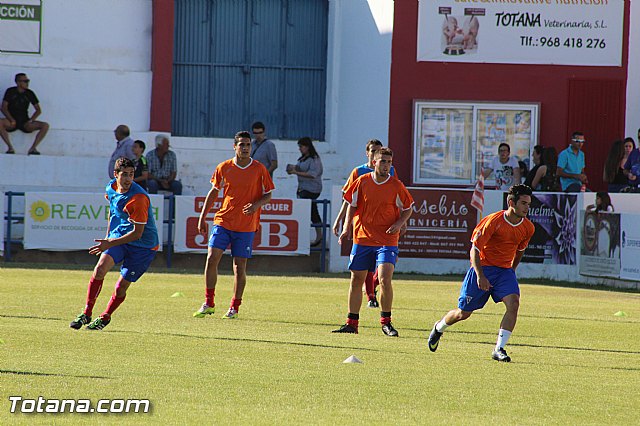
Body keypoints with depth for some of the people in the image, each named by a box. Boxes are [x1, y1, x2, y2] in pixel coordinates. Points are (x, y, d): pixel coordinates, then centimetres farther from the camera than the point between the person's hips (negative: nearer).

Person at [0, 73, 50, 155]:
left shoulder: (29, 93, 6)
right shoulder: (10, 92, 0)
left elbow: (38, 110, 9)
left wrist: (30, 120, -7)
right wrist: (12, 120, -17)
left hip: (25, 122, 2)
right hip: (12, 121, -2)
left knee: (45, 126, -19)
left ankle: (33, 148, -22)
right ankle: (10, 147, -30)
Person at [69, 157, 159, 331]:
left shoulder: (138, 198, -26)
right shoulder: (111, 188, -4)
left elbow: (137, 233, -23)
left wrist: (110, 243, -26)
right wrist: (108, 236, 21)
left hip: (143, 246, -5)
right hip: (118, 235, 5)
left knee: (121, 286, -2)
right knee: (100, 268, -20)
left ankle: (105, 317, 25)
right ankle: (86, 313, -10)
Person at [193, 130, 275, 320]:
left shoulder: (259, 169, -2)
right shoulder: (224, 168, 3)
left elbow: (268, 195, 5)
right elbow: (214, 192, 13)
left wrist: (256, 204, -17)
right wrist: (203, 217, 10)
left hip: (246, 226, -1)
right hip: (223, 222, 1)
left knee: (240, 266, -1)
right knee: (211, 259, -9)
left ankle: (234, 307, 11)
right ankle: (208, 304, 1)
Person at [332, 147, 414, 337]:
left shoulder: (396, 186, -5)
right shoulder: (362, 182, 0)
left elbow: (408, 208, 7)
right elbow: (352, 205, 11)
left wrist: (399, 223, -10)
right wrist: (347, 228, 2)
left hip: (387, 241, -3)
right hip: (362, 237, 3)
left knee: (385, 279, -17)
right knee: (356, 280, 8)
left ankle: (386, 322, -2)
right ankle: (351, 323, 20)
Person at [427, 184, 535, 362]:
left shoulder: (528, 228, -2)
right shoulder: (494, 221, -19)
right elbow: (475, 249, -15)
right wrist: (480, 276, -22)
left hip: (505, 270, 4)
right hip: (483, 268, -4)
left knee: (513, 303, -23)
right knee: (463, 312, 4)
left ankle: (499, 349, -19)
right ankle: (439, 328, 38)